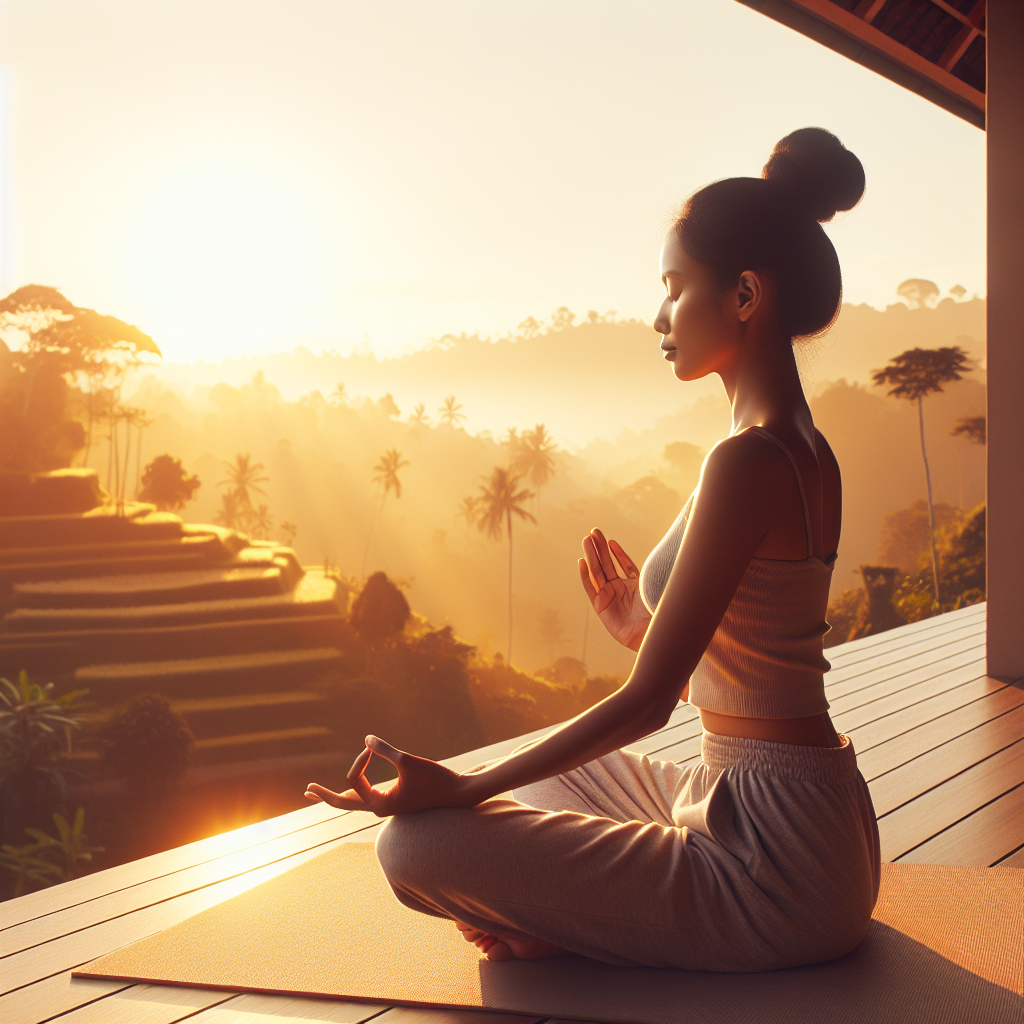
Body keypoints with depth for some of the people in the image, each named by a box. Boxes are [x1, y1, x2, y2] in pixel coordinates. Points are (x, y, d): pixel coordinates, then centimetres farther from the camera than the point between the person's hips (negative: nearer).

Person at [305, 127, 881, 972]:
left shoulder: (749, 462, -21)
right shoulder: (805, 451, 9)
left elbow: (649, 701, -19)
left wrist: (459, 788, -15)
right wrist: (644, 630, 16)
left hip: (780, 859, -10)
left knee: (418, 845, -15)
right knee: (540, 774, 30)